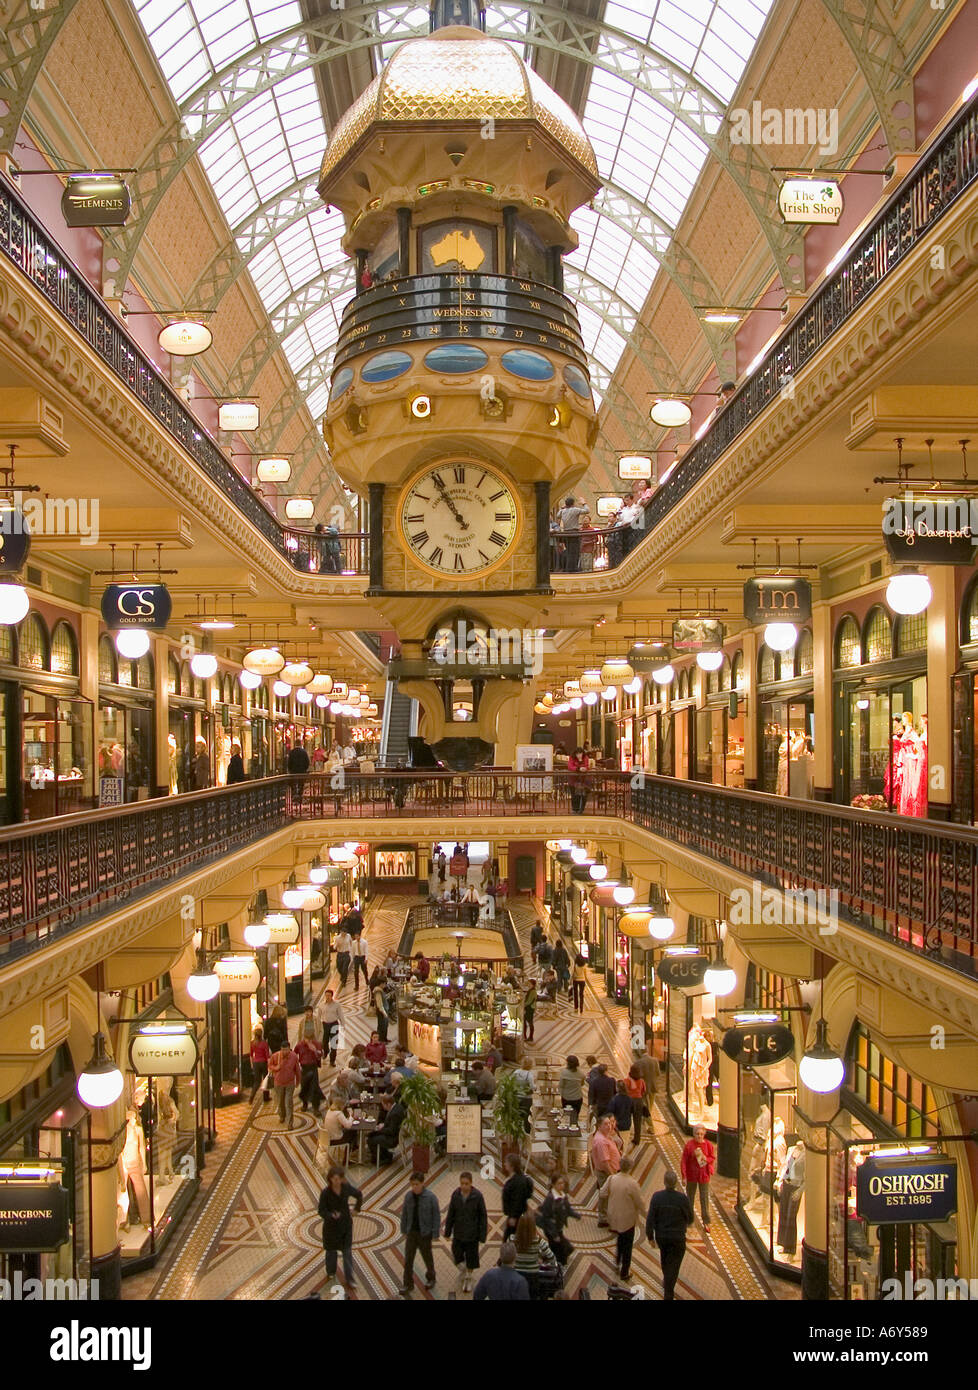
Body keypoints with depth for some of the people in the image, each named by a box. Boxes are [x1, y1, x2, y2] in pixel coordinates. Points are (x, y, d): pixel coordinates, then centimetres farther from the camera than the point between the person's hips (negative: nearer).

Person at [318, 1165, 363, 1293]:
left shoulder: (347, 1188, -14)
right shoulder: (325, 1192, -22)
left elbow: (359, 1194, 6)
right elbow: (321, 1211, -18)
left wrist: (356, 1209, 3)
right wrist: (331, 1215, -35)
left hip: (346, 1224, 1)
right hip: (331, 1225, -1)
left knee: (347, 1251, 1)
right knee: (331, 1250, 17)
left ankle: (350, 1279, 8)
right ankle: (331, 1272, 43)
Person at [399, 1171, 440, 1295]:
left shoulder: (431, 1197, -16)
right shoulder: (409, 1196, -4)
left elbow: (436, 1216, -11)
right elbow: (404, 1214, 6)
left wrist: (435, 1234, -11)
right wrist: (404, 1231, 8)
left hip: (425, 1233, -3)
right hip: (411, 1232, 3)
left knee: (427, 1257, 15)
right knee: (408, 1259, 3)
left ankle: (430, 1279, 37)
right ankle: (408, 1284, 14)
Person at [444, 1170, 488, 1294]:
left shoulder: (477, 1196, -17)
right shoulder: (455, 1195, -9)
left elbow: (483, 1217, -11)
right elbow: (450, 1214, 0)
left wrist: (482, 1236, -10)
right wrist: (447, 1232, 4)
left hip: (472, 1234, -2)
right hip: (458, 1233, 2)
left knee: (470, 1258, 11)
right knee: (456, 1257, 9)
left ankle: (468, 1279, 36)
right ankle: (463, 1272, 41)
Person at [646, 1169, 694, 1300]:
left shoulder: (656, 1196, -18)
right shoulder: (683, 1198, -23)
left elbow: (650, 1219, -14)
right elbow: (690, 1217, -7)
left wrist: (650, 1236, 0)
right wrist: (688, 1223, 17)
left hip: (661, 1235, 3)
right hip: (677, 1237, -3)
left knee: (665, 1258, 29)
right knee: (674, 1265, 10)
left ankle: (666, 1281, 52)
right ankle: (668, 1295, 11)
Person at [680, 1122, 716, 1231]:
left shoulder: (708, 1144, -8)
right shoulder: (689, 1144, -13)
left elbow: (713, 1158, 1)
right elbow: (683, 1161, -10)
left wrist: (705, 1158, -20)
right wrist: (684, 1176, -11)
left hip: (704, 1175, 0)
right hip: (691, 1175, 0)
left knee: (705, 1198, 2)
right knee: (690, 1197, 15)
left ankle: (706, 1222, 13)